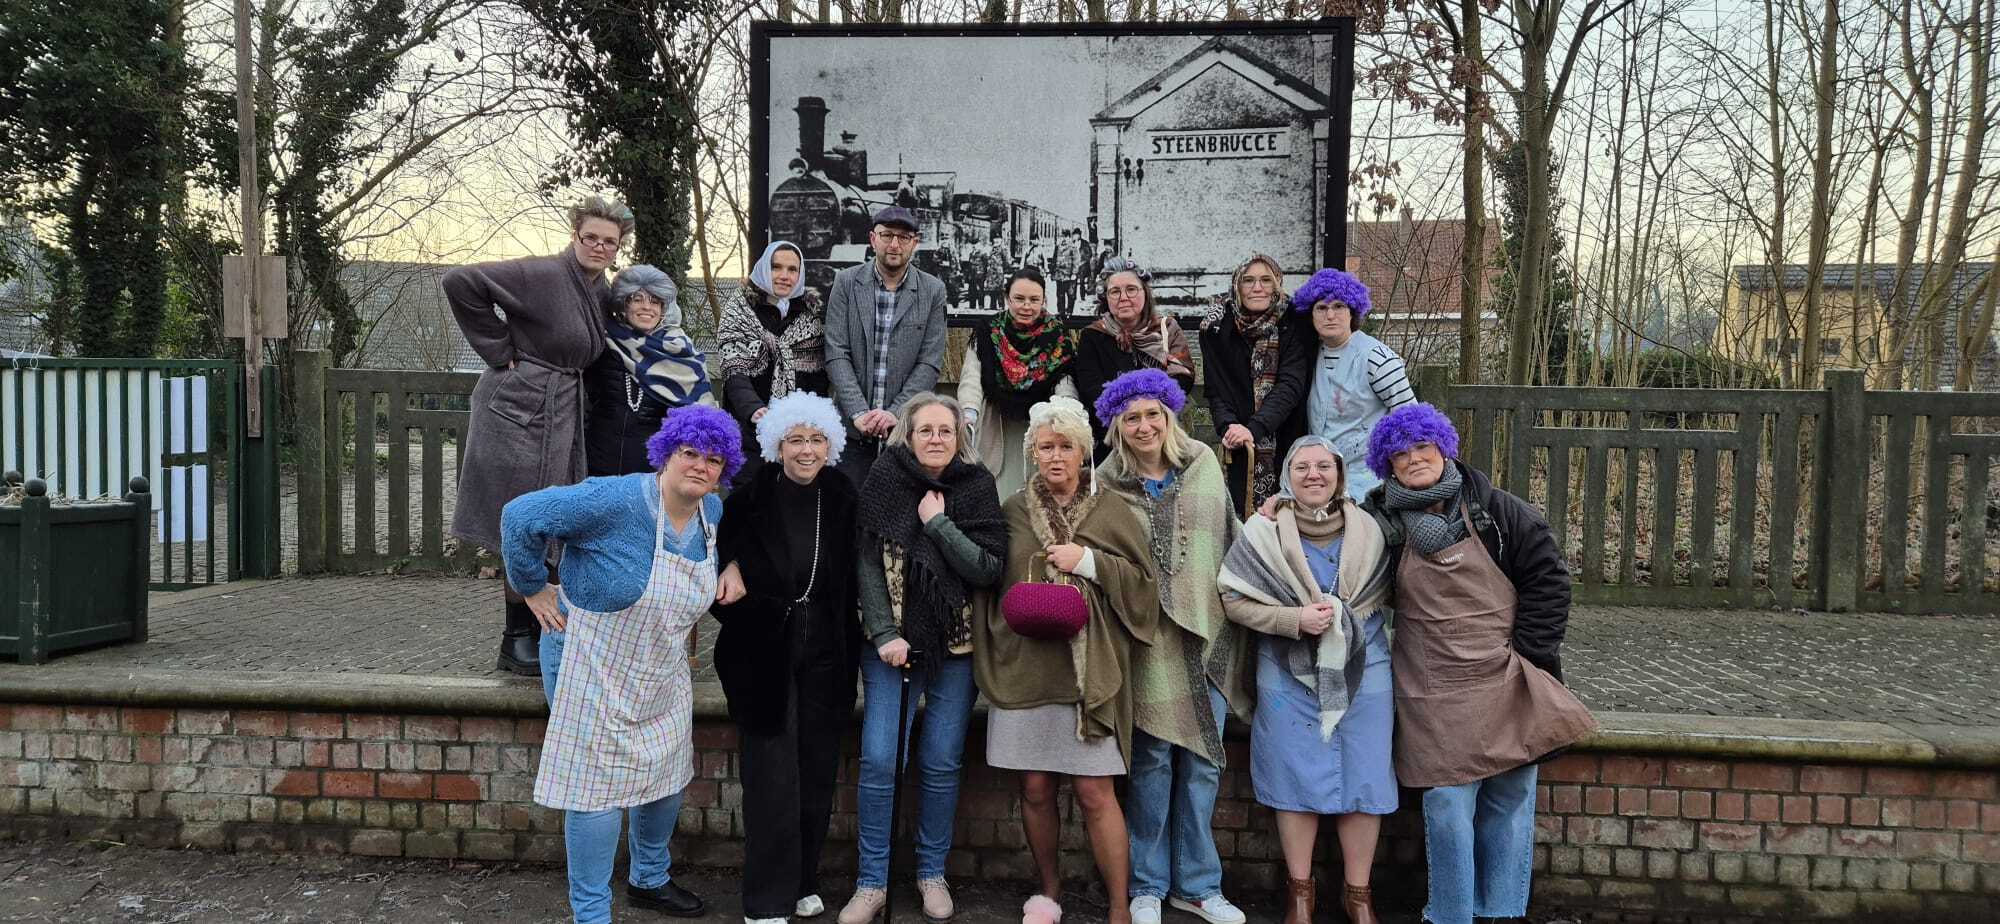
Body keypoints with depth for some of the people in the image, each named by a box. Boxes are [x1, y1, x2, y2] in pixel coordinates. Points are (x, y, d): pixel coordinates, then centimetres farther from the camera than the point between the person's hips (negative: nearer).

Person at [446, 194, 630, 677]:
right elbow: (461, 282, -20)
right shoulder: (543, 274, -14)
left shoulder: (602, 293, 10)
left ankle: (532, 634, 25)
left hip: (560, 416, 8)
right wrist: (499, 349, -16)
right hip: (518, 408, -8)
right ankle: (519, 638, 11)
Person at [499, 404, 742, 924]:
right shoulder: (616, 501, -26)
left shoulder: (711, 511, -2)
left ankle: (651, 880, 41)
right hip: (594, 664, -7)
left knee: (667, 776, 18)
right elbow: (521, 516, -23)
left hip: (663, 674, 8)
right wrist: (534, 588, -15)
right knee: (597, 788, -2)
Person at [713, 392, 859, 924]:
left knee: (818, 772, 9)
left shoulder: (842, 498, 2)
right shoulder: (750, 497, -6)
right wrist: (731, 570, -12)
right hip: (763, 652, -3)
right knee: (772, 775, -4)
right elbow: (720, 552, 6)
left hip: (825, 654, 3)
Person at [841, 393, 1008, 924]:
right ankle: (872, 881, 7)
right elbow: (868, 563, -4)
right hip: (890, 643, 0)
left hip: (955, 645, 1)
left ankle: (932, 872, 22)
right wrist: (884, 634, -11)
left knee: (941, 763, 5)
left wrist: (939, 524, -16)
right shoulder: (884, 482, -2)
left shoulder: (976, 488, -1)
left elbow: (990, 569, -9)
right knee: (878, 761, -6)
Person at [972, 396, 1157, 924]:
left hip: (1088, 669, -2)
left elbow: (1143, 584, 0)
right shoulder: (1012, 513, 7)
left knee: (1095, 793, -3)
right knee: (1035, 789, 8)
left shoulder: (1110, 512, 4)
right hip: (1023, 667, 2)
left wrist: (1088, 561, -10)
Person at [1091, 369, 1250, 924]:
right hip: (1150, 637, -3)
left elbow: (1231, 540, 13)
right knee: (1152, 759, 2)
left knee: (1203, 760, 8)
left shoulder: (1204, 464, 7)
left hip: (1209, 632, 3)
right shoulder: (1108, 485, -1)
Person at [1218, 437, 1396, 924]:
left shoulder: (1368, 531, 3)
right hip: (1290, 677, -2)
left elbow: (1386, 594, 11)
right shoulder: (1263, 531, -5)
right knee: (1298, 781, 5)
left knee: (1363, 781, 4)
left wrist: (1345, 619, -6)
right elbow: (1235, 599, -7)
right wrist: (1294, 619, -18)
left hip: (1363, 676, 2)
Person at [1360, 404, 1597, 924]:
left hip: (1507, 684, 1)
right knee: (1447, 807, -3)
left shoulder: (1495, 509, 0)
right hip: (1435, 695, -1)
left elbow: (1547, 577, 1)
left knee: (1510, 800, 7)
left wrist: (1525, 652, -4)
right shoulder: (1381, 524, 1)